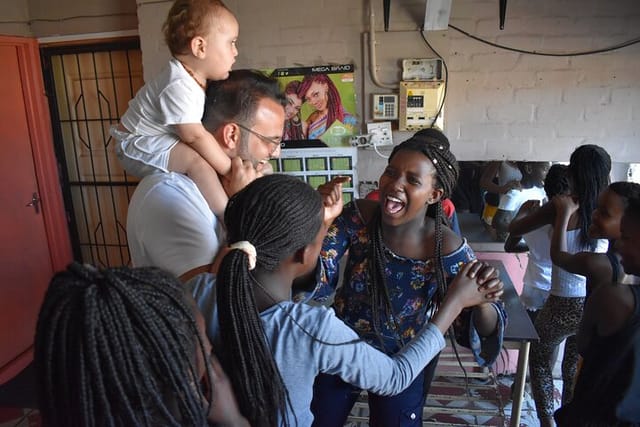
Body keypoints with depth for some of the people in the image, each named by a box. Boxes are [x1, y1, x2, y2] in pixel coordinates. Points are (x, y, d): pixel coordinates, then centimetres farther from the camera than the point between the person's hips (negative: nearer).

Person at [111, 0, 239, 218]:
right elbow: (195, 136, -31)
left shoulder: (192, 77, -2)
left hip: (152, 141, 10)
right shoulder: (179, 86, -30)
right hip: (137, 146, -10)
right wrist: (229, 169, -26)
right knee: (196, 160, -29)